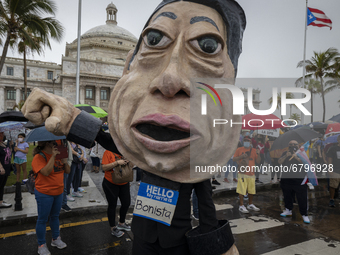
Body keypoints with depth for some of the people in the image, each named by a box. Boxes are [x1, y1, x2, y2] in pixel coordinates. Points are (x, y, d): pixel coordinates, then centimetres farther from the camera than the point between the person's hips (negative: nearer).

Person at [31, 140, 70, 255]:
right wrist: (53, 156, -30)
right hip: (44, 194, -7)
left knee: (55, 216, 19)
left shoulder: (57, 155, 4)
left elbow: (67, 171, 5)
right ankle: (41, 245, 23)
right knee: (42, 219, 7)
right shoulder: (38, 157, -16)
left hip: (58, 192, 7)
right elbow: (46, 172, -31)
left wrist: (65, 162, -15)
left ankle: (56, 239, 35)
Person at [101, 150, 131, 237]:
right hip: (110, 184, -5)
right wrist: (117, 162, -26)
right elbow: (104, 167, -20)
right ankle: (113, 228, 25)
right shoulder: (108, 152, -13)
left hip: (124, 183, 6)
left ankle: (121, 223, 38)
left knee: (126, 203, 13)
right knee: (112, 205, 8)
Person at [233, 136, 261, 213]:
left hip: (251, 173, 4)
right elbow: (234, 159, 1)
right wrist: (241, 156, -14)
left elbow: (258, 161, 8)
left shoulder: (254, 150, 11)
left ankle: (250, 205, 29)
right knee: (242, 190, -5)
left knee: (251, 190, 12)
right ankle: (241, 206, 5)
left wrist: (258, 154, -8)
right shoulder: (239, 149, 3)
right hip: (243, 173, -4)